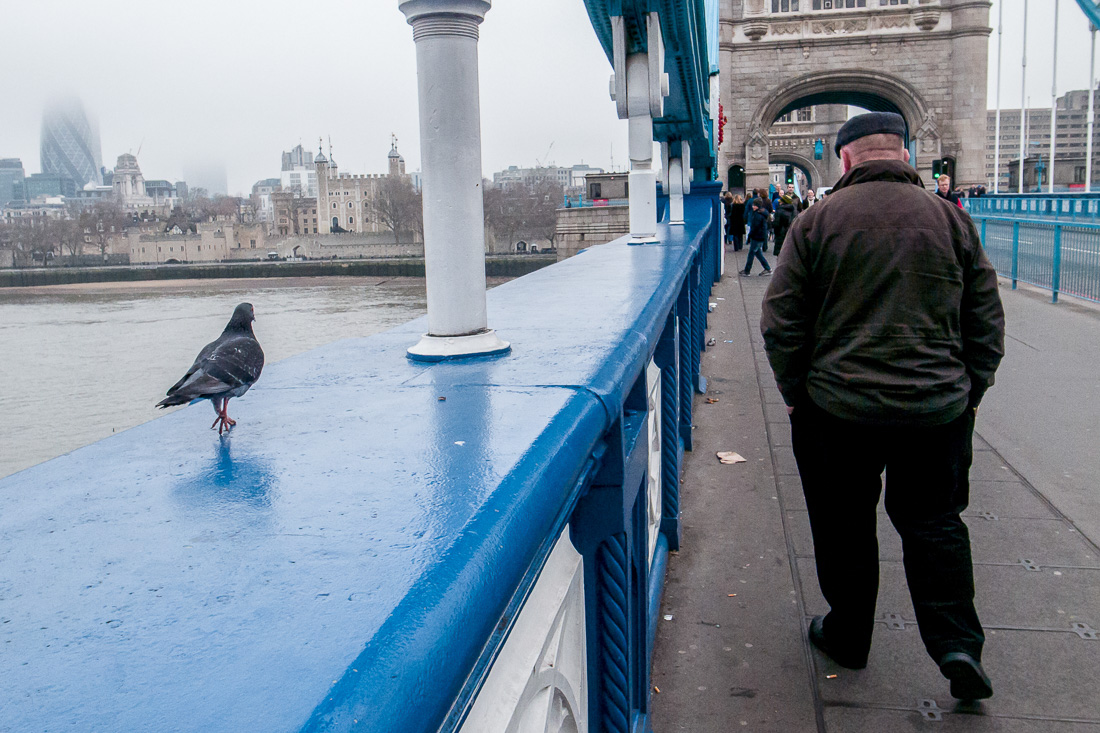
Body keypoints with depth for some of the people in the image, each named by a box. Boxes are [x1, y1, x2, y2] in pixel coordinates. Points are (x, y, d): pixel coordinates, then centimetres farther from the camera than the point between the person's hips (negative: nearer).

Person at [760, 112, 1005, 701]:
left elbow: (781, 321, -4)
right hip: (938, 408, 2)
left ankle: (848, 636, 29)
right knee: (934, 522, 16)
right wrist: (968, 392, 15)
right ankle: (957, 643, 7)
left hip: (838, 408, -2)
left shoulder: (817, 221, -4)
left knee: (844, 525, 14)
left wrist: (796, 393, 7)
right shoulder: (949, 218, 2)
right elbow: (987, 319, 6)